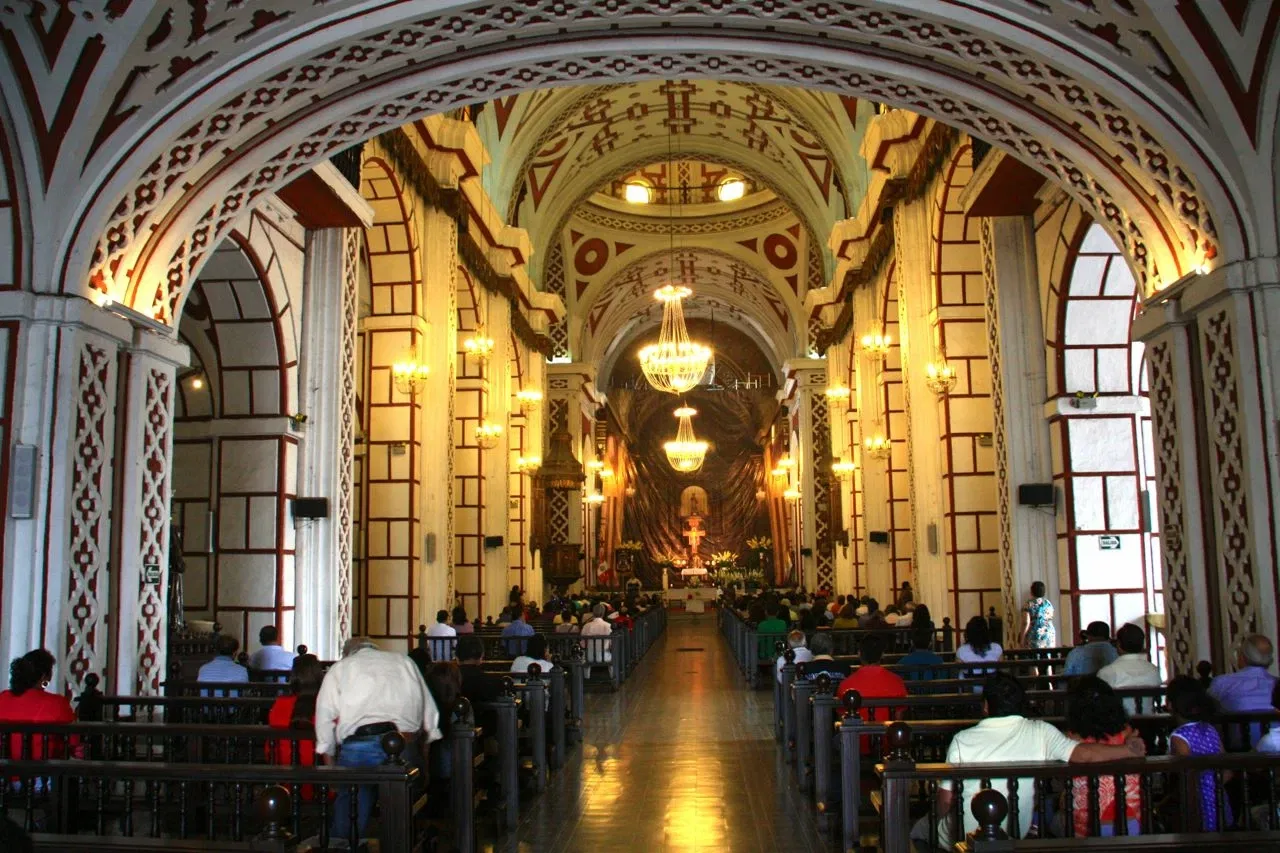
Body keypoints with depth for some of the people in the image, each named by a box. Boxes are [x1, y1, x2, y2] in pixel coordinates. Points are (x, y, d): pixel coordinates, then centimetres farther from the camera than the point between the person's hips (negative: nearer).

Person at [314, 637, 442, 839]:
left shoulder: (339, 668, 21)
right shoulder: (404, 661, 26)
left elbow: (325, 718, 13)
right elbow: (430, 711, 21)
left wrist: (329, 763, 18)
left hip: (358, 747, -1)